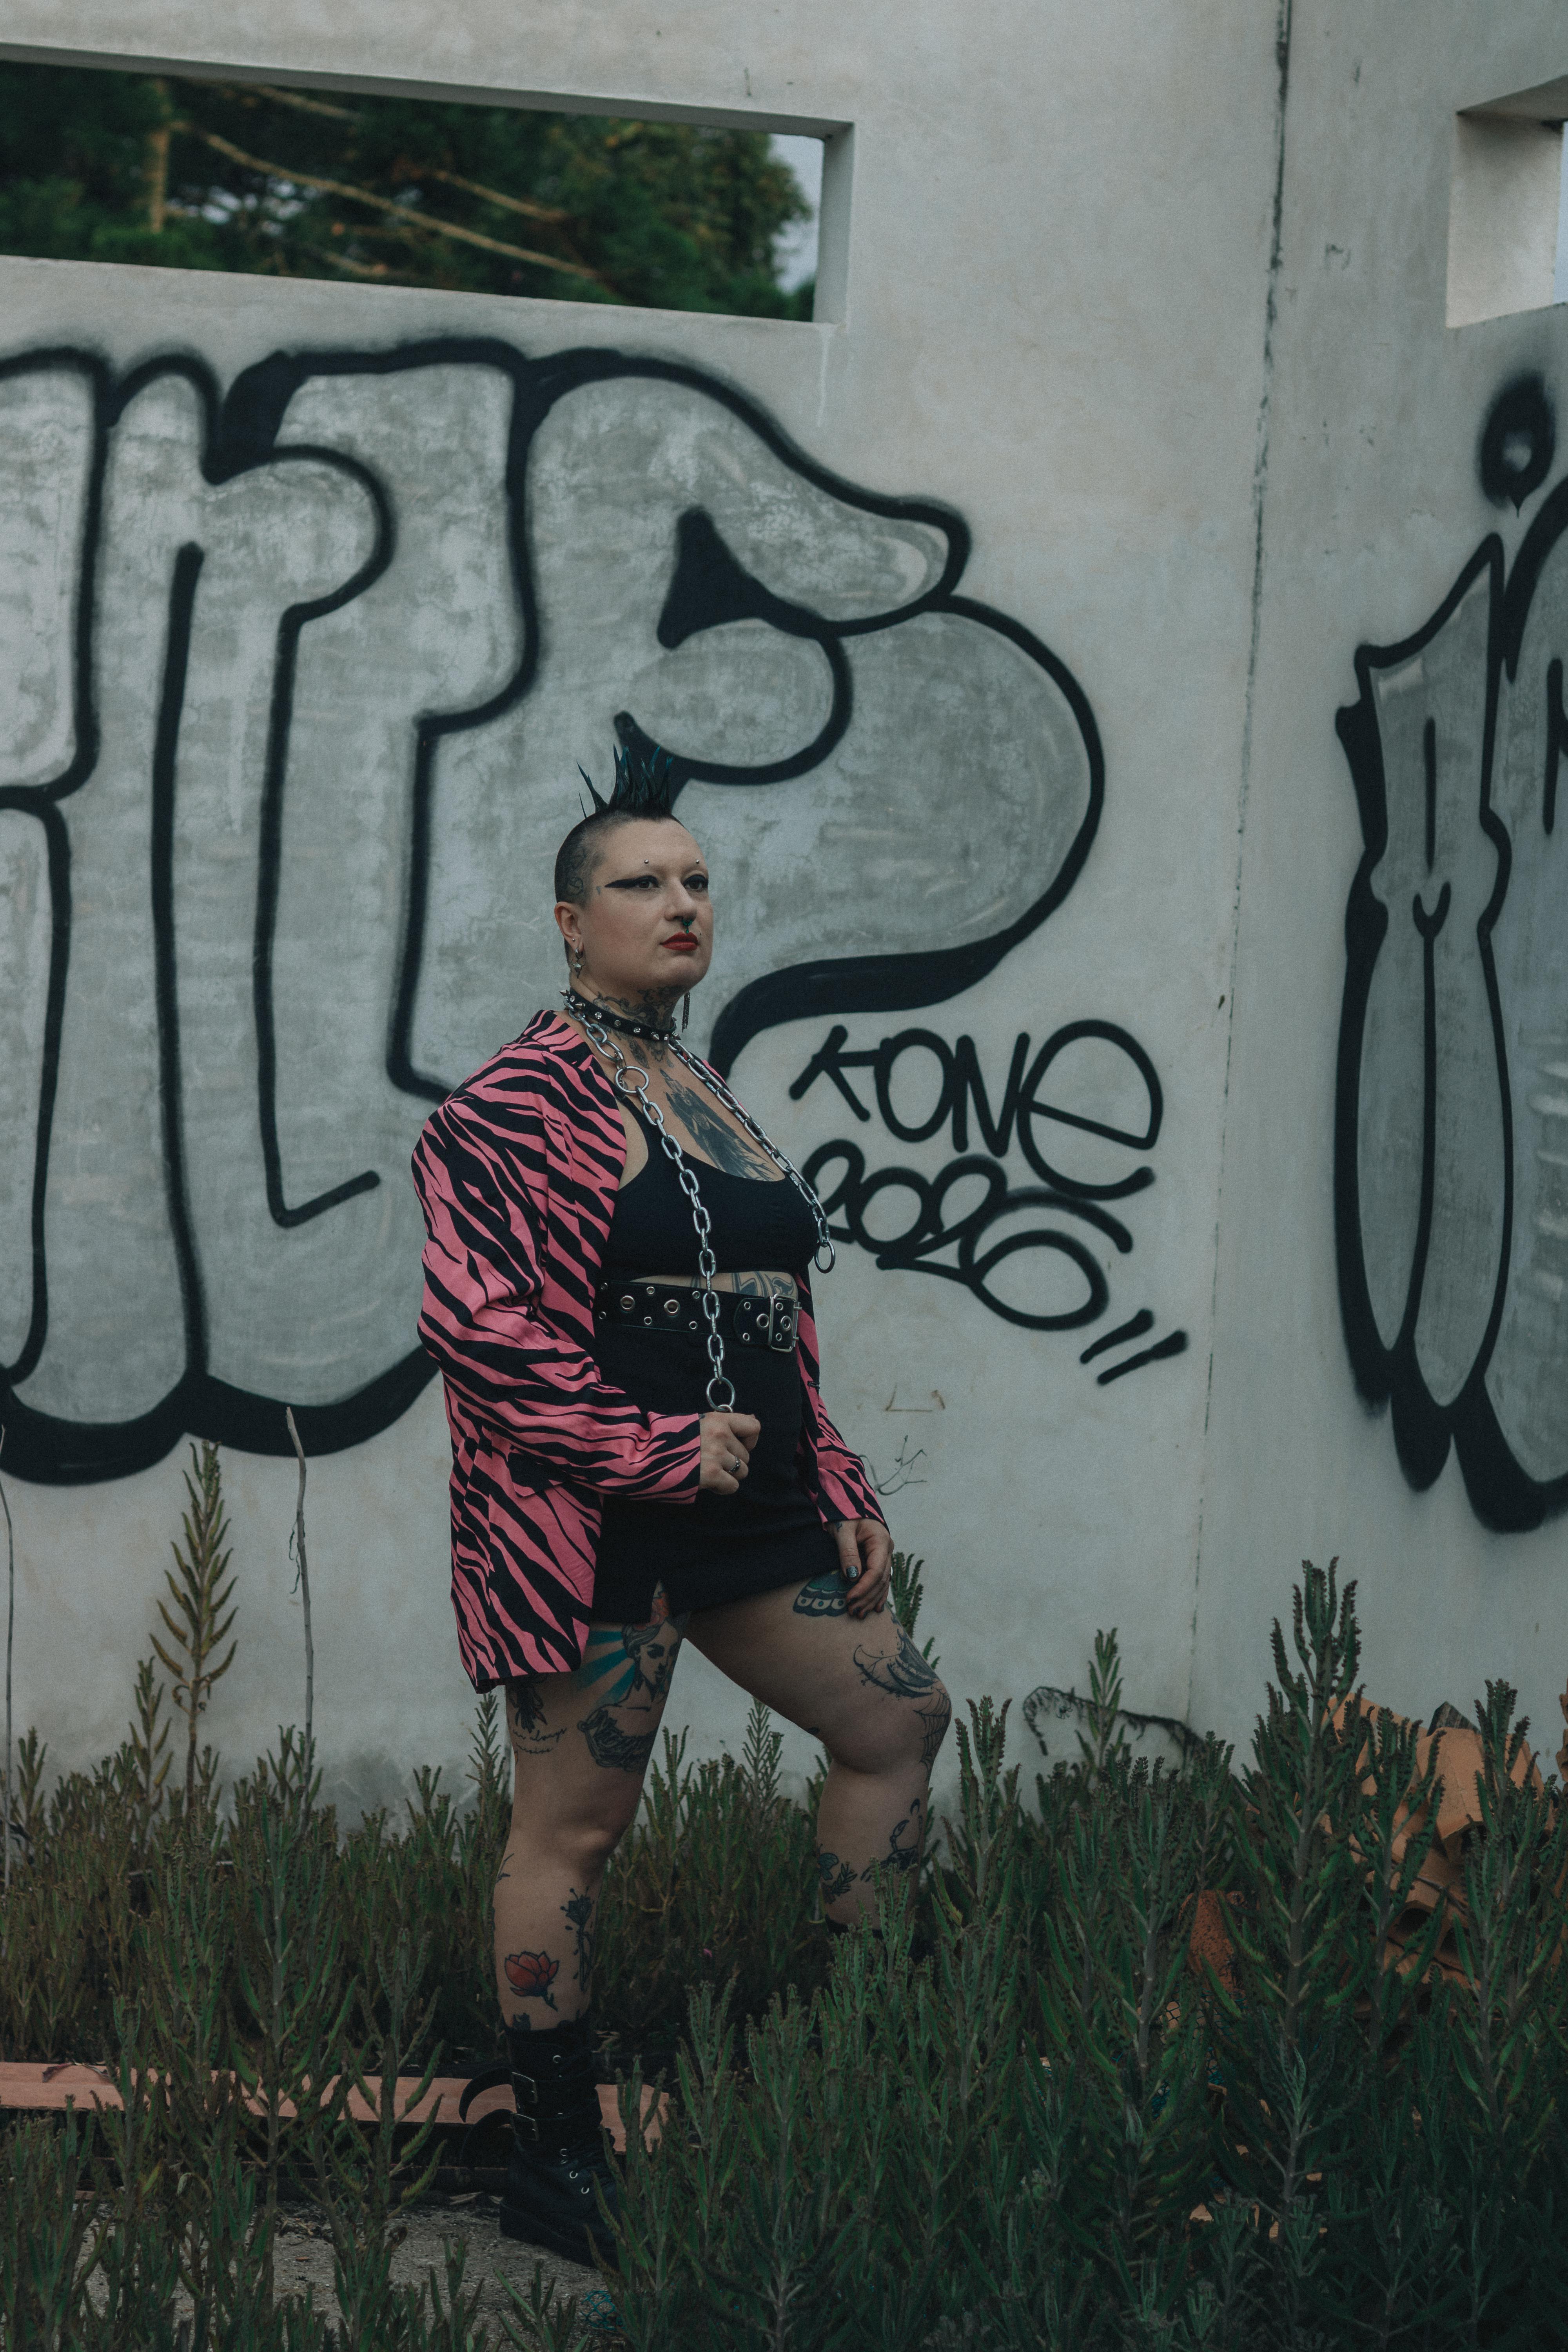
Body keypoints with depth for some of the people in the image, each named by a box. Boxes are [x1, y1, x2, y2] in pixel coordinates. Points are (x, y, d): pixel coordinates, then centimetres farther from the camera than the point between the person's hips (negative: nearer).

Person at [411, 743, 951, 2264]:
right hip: (591, 1518, -8)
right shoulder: (520, 1101, -10)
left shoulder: (708, 1102, 16)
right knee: (573, 1828, -2)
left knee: (899, 1723, 12)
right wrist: (660, 1449, -18)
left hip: (745, 1505, 9)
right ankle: (551, 2166, 8)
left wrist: (840, 1492, 14)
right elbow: (474, 1320, -19)